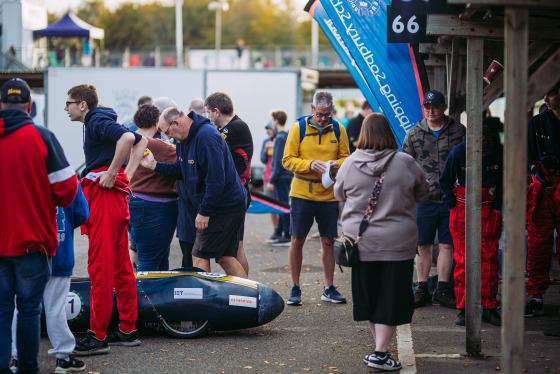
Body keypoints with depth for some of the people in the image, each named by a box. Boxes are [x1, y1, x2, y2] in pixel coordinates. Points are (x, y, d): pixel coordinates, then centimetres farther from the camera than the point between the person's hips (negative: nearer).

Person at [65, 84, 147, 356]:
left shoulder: (96, 122, -9)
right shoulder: (97, 122, 20)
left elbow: (127, 138, -28)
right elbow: (140, 141, 27)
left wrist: (112, 173, -20)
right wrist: (127, 175, 17)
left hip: (104, 194, -10)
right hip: (117, 194, 10)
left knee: (99, 267, -8)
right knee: (120, 265, 12)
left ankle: (97, 336, -7)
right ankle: (128, 330, 17)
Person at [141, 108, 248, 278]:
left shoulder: (206, 137, -22)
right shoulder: (184, 140, 11)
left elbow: (216, 179, -25)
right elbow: (181, 171, 17)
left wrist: (204, 212, -21)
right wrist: (155, 165, 4)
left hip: (223, 207, -10)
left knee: (200, 257, -4)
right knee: (225, 258, 10)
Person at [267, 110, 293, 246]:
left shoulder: (280, 138, -15)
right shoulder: (288, 136, 13)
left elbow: (278, 161, -18)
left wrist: (271, 180, -16)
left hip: (281, 177, -10)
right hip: (288, 175, 10)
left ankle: (287, 237, -6)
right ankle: (279, 233, 24)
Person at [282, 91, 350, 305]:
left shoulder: (338, 130, 4)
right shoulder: (298, 128, -3)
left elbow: (346, 157, 9)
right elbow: (288, 160, -5)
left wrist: (337, 165, -13)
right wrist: (310, 165, -20)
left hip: (329, 195, 2)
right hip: (302, 193, -2)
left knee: (328, 241, 6)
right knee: (297, 241, 0)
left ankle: (329, 288, 17)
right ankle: (295, 289, 10)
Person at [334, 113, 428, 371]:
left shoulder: (350, 163, -5)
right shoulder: (405, 163, -9)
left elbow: (339, 194, 11)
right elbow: (422, 193, 6)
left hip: (361, 242, 2)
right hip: (397, 243, -2)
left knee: (368, 297, 15)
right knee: (391, 298, 3)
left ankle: (380, 348, 23)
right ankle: (380, 352, -1)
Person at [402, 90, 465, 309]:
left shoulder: (459, 131, 4)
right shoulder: (414, 134, 5)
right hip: (424, 199, 0)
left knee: (447, 245, 3)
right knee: (423, 246, 4)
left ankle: (443, 290, 11)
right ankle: (422, 290, 12)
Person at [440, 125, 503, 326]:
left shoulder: (499, 153, -10)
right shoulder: (458, 153, -13)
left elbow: (504, 181, 5)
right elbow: (445, 181, 2)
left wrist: (497, 207, 0)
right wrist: (453, 206, -2)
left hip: (489, 211, 1)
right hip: (462, 210, -1)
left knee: (489, 259, -1)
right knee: (463, 259, -1)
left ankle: (489, 308, 6)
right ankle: (463, 308, 5)